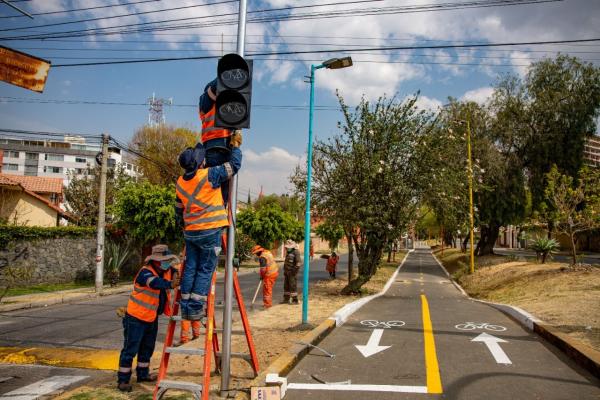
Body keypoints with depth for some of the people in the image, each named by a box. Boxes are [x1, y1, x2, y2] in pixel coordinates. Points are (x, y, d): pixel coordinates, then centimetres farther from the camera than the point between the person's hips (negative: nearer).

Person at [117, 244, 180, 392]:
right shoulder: (145, 272, -23)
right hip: (136, 318, -8)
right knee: (130, 349, -2)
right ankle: (122, 380, 8)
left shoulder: (167, 271, 0)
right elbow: (155, 283, -44)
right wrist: (170, 284, -62)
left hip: (152, 318, 8)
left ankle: (143, 374, 34)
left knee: (147, 348, 19)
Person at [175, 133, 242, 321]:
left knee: (190, 269, 11)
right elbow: (234, 165, -5)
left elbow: (178, 209, 18)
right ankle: (196, 308, 1)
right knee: (205, 270, 1)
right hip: (210, 230, -6)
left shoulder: (180, 182, 7)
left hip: (190, 232, 6)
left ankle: (185, 307, 13)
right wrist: (236, 145, 8)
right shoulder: (209, 175, -13)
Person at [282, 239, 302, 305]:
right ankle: (286, 299, 17)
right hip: (287, 272, 9)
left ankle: (295, 300, 1)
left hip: (292, 273, -9)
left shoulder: (296, 252, -14)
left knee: (293, 286, -6)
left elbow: (299, 262, -21)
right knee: (286, 286, 10)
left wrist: (295, 270, -21)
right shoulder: (288, 253, 14)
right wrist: (285, 271, 20)